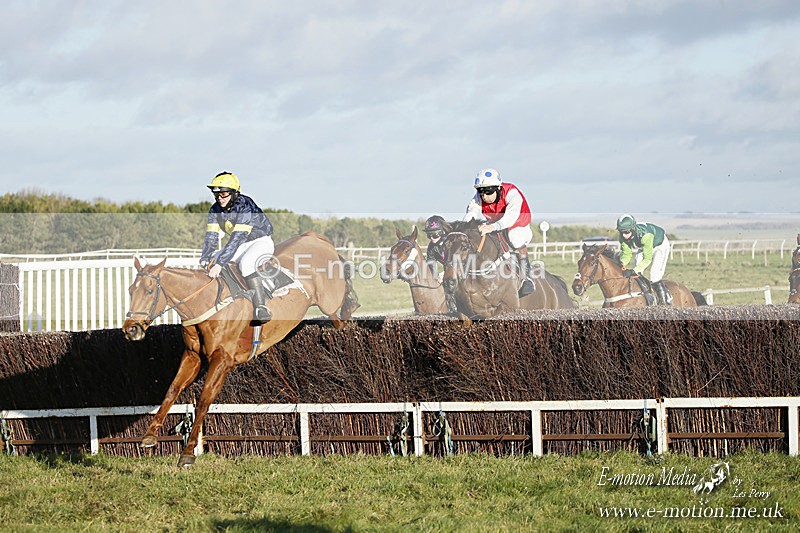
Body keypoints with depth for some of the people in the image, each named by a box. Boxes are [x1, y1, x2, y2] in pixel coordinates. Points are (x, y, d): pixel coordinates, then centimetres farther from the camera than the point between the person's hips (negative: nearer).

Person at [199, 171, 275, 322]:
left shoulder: (245, 207, -30)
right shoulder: (215, 210, -7)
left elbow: (236, 239, -36)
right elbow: (211, 236, -10)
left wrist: (220, 264, -43)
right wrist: (204, 259, -28)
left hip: (262, 241, -8)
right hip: (242, 245, 8)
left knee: (246, 263, -36)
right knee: (212, 261, -8)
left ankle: (261, 306, -38)